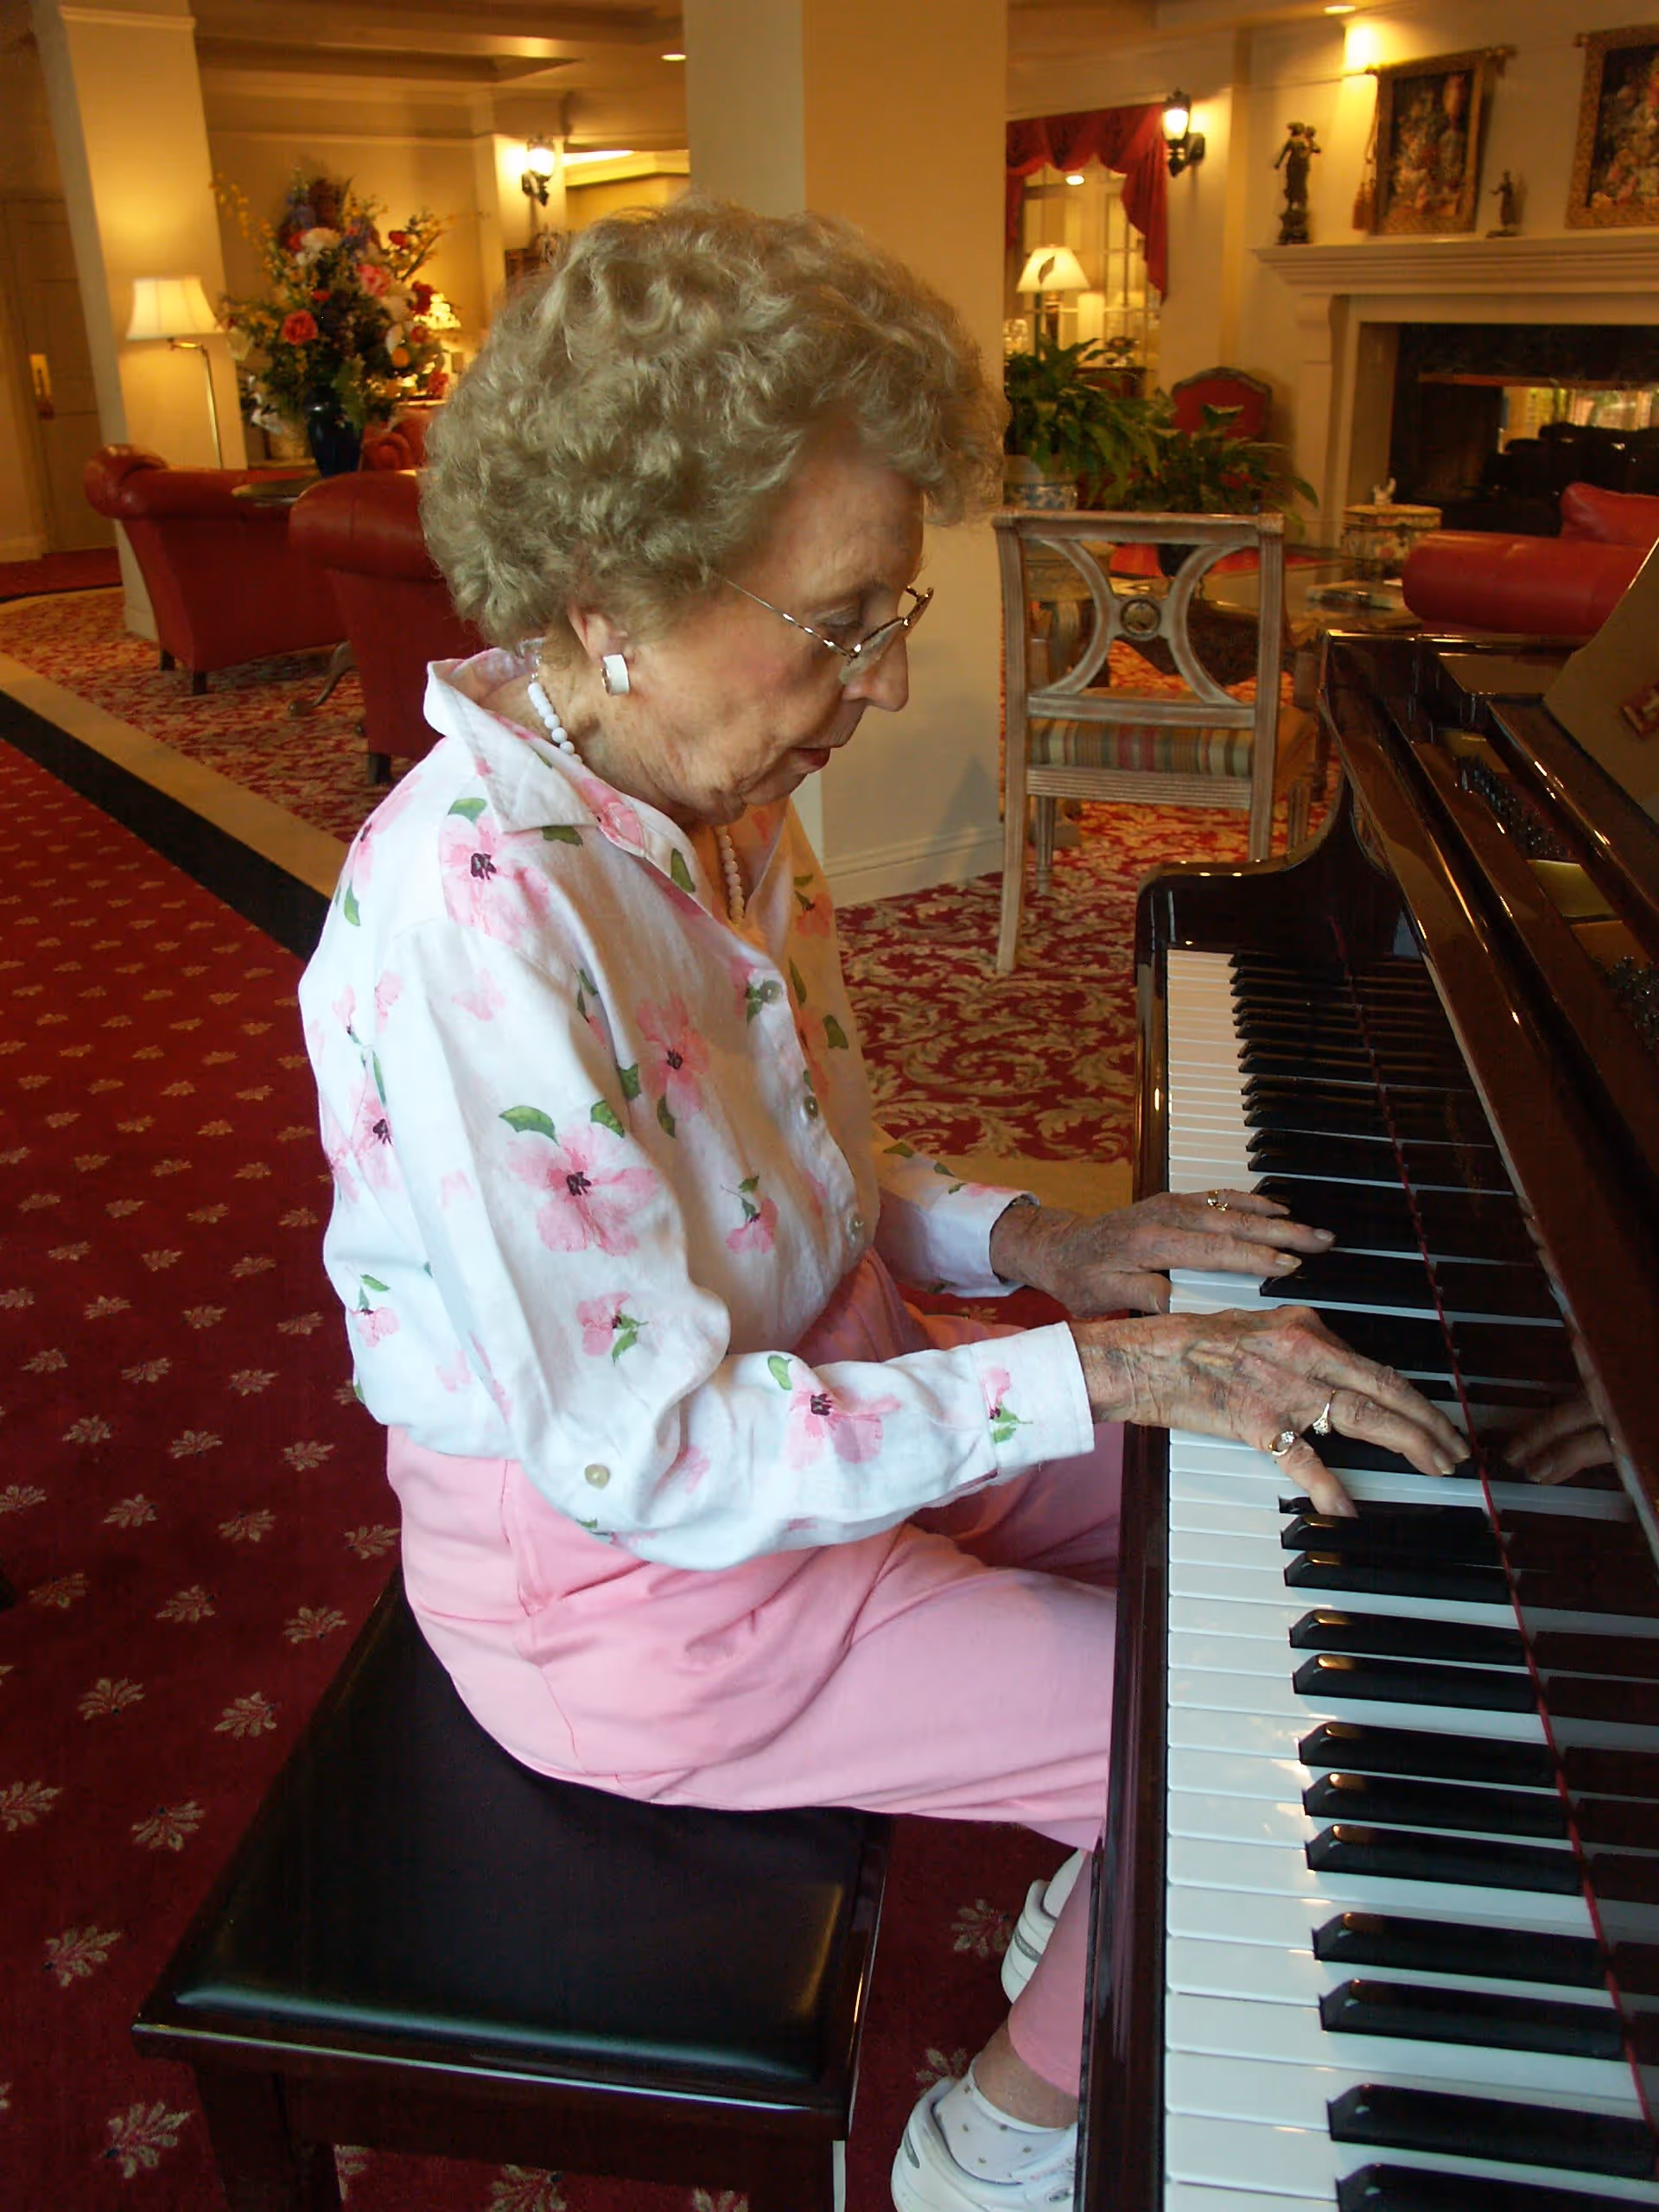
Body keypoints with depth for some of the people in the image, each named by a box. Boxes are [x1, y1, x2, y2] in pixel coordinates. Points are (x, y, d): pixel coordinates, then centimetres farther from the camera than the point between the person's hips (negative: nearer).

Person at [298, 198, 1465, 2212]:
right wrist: (1090, 1369, -28)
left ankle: (1092, 1914, 37)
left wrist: (1023, 1243, -7)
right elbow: (649, 1461, -30)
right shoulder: (478, 919, -33)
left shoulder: (707, 802, -4)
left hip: (805, 1387, 9)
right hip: (632, 1583, -8)